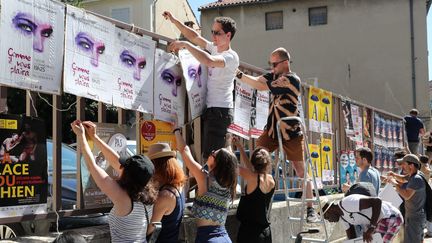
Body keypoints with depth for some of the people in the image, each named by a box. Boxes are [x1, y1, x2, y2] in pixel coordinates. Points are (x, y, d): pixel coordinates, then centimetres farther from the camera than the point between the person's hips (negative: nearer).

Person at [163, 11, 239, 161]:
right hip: (209, 108, 9)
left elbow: (209, 61, -30)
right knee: (203, 153, 9)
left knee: (210, 156, -17)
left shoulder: (231, 57, -12)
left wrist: (185, 45, -24)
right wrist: (174, 21, 11)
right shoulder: (215, 48, 15)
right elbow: (195, 37, 18)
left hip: (220, 110, -9)